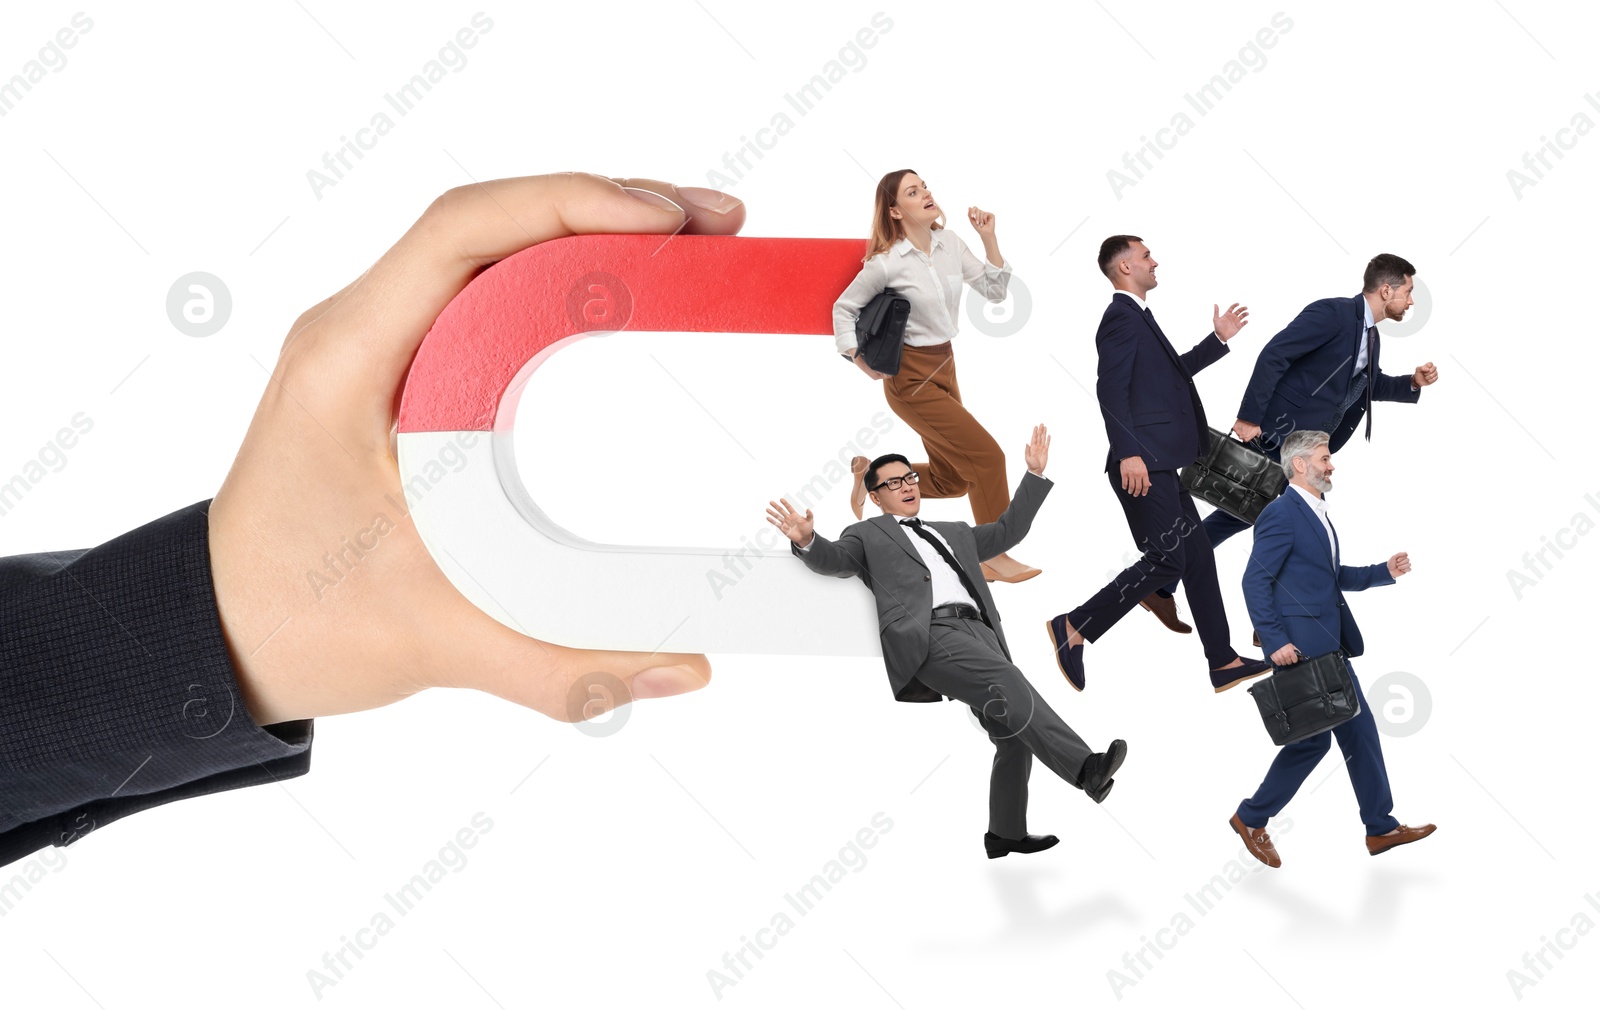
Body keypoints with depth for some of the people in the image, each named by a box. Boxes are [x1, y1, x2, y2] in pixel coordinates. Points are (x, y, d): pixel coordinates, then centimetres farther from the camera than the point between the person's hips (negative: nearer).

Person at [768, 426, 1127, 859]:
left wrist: (1035, 474, 29)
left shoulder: (953, 533, 35)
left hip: (980, 632, 7)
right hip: (930, 638, -7)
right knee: (1008, 684, -29)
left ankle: (1005, 833, 11)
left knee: (1015, 733, -2)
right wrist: (808, 541, -23)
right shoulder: (867, 536, 18)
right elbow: (834, 559, 0)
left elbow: (1008, 530, 35)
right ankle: (1085, 767, -38)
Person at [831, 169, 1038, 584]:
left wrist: (989, 238, -8)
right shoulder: (887, 263, -16)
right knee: (986, 456, -12)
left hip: (945, 367, 7)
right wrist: (860, 360, -8)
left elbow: (995, 291, 0)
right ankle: (994, 558, 0)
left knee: (951, 480, 12)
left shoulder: (950, 243, 0)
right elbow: (844, 308, -3)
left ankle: (871, 474, 31)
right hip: (910, 378, -7)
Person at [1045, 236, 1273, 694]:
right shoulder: (1121, 317, -11)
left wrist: (1218, 339, 25)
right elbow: (1110, 389, -21)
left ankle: (1223, 663, 14)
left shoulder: (1138, 317, 21)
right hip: (1142, 464, -10)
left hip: (1160, 464, 10)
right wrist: (1128, 453, -27)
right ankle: (1074, 628, -2)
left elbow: (1173, 371, 30)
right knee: (1166, 560, -10)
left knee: (1197, 556, 10)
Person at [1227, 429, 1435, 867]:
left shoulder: (1316, 514, 16)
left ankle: (1381, 827, 18)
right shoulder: (1280, 514, -14)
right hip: (1300, 647, -9)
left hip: (1330, 647, 10)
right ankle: (1251, 818, 10)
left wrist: (1383, 571, 12)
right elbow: (1255, 581, -19)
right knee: (1312, 737, -5)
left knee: (1360, 731, 10)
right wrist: (1275, 641, -24)